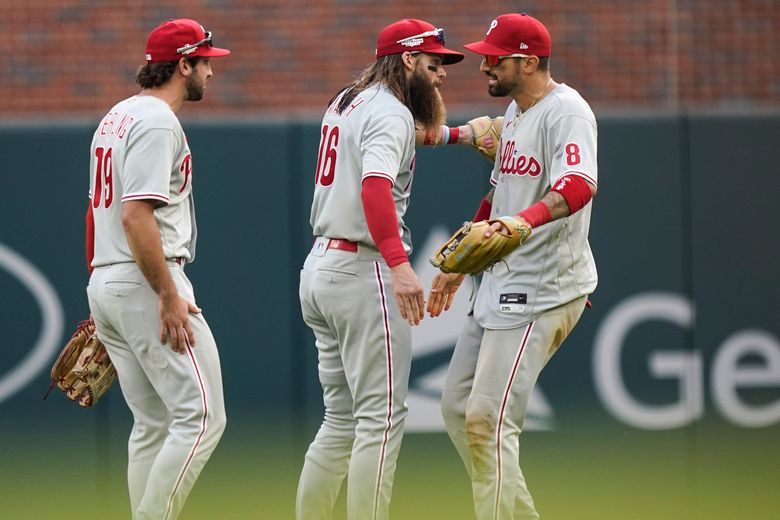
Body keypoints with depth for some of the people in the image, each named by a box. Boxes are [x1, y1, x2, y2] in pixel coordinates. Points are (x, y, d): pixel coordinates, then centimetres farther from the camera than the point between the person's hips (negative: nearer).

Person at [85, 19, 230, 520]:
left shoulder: (116, 118, 18)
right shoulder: (157, 122, -13)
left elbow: (98, 210, 23)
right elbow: (136, 215, -22)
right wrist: (170, 296, -21)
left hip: (105, 284, 10)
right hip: (146, 284, -10)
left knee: (154, 423, 12)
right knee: (201, 417, -10)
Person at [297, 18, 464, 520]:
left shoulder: (346, 103, 16)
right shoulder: (391, 112, -13)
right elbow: (376, 184, -29)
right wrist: (400, 264, -39)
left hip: (318, 267, 10)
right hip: (363, 271, -10)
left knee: (342, 418, 15)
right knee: (381, 417, -7)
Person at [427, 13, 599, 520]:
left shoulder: (566, 111, -16)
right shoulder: (515, 112, 15)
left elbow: (578, 185, -34)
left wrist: (521, 222, -50)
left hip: (544, 289, -10)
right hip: (502, 285, 10)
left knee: (488, 419, -15)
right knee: (458, 407, 13)